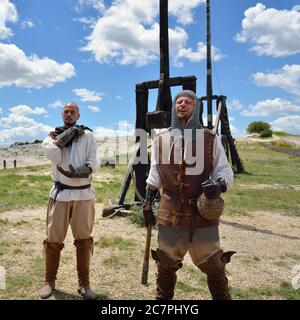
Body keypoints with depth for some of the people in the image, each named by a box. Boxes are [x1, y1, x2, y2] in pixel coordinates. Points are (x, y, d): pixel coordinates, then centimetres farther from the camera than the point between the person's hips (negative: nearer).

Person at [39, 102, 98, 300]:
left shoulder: (88, 135, 5)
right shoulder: (53, 136, 8)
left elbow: (93, 163, -7)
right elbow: (53, 155, -14)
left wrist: (78, 172, -24)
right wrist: (66, 135, -10)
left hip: (84, 194, 0)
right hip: (61, 193, 0)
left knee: (84, 240, 7)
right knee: (53, 240, 5)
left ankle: (84, 283, 20)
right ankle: (49, 281, 24)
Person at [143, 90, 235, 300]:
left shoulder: (210, 139, 0)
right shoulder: (161, 139, 6)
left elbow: (225, 171, 0)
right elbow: (155, 176, 11)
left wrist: (220, 185, -22)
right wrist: (148, 204, 7)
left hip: (203, 212, -1)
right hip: (170, 213, 2)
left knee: (213, 265, 10)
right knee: (166, 264, 15)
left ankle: (222, 296, 32)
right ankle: (163, 297, 37)